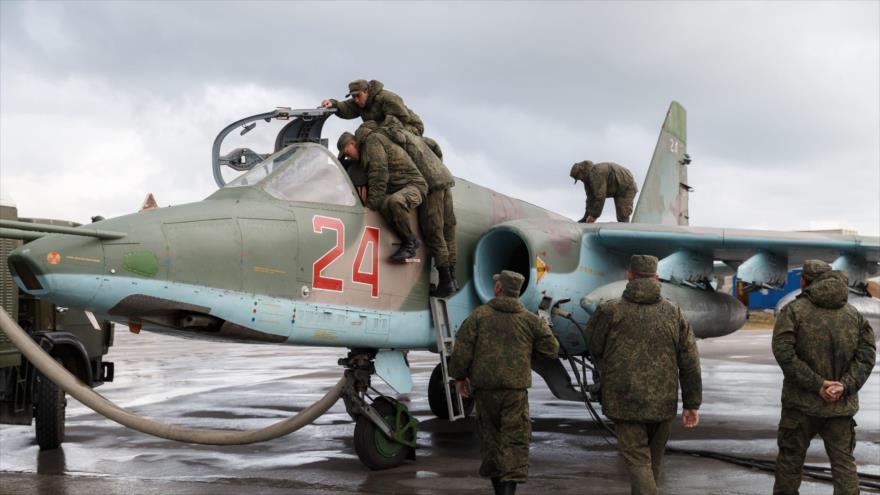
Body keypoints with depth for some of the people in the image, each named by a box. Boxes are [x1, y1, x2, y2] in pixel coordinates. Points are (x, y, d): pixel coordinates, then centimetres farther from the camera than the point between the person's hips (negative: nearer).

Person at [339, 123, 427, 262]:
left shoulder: (372, 140, -11)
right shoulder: (366, 148, 21)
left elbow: (379, 175, -20)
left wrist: (371, 203, -20)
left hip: (413, 184, -10)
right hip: (396, 189, 10)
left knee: (395, 201, -38)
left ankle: (409, 244, -21)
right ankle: (411, 241, -11)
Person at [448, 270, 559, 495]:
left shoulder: (479, 315, 0)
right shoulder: (530, 320, 3)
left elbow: (462, 348, -5)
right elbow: (552, 349, 5)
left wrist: (459, 376, 7)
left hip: (485, 386, 1)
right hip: (516, 389, -1)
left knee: (490, 436, 15)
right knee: (515, 440, 0)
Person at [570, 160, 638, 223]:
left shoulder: (596, 173, -30)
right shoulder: (588, 178, 3)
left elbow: (600, 197, -33)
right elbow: (590, 197, 5)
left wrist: (594, 215, -28)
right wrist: (587, 216, -2)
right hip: (618, 190, 11)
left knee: (622, 218, -17)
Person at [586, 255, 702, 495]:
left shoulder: (609, 311, -8)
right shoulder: (674, 312, 1)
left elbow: (594, 347, 7)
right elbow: (690, 362, 1)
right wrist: (692, 404, 7)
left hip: (625, 401, -3)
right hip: (663, 402, 3)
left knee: (637, 459, 0)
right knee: (653, 459, 19)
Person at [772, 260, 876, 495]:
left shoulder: (794, 310, -6)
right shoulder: (853, 314, 7)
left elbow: (783, 351, -18)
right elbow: (867, 354, -1)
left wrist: (816, 384, -16)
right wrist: (845, 385, -8)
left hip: (802, 403, -3)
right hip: (842, 404, 3)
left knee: (790, 458, 10)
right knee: (844, 461, 8)